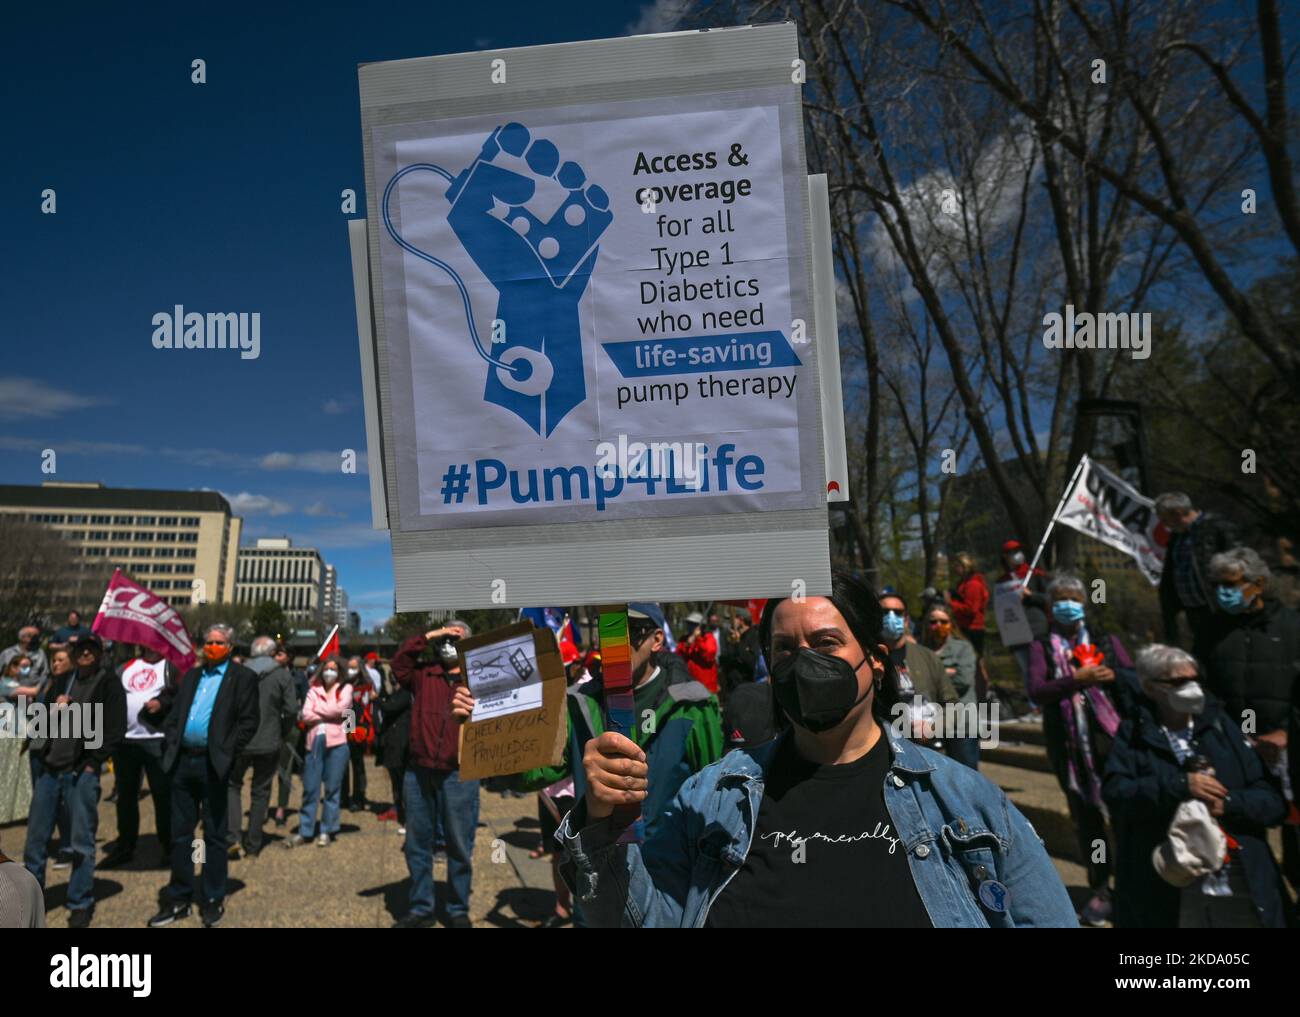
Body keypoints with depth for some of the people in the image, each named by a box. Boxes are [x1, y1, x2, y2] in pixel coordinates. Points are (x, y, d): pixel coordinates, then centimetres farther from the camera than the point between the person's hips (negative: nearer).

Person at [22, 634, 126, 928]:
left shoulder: (109, 683, -2)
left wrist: (93, 762, -11)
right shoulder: (62, 681, 15)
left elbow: (116, 728, -7)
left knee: (83, 842, 1)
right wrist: (54, 708, -2)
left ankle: (81, 904, 13)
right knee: (35, 838, 11)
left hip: (82, 772, -5)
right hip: (50, 768, 5)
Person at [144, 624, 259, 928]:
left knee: (214, 835, 5)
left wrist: (227, 753, -15)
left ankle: (213, 901, 16)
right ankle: (178, 899, 24)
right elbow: (173, 711, 17)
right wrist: (170, 739, 0)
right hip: (183, 760, 5)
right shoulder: (190, 675, 15)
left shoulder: (242, 677, -2)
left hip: (213, 764, -5)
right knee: (180, 833, 12)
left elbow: (249, 721, -8)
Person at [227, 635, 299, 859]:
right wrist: (282, 732, 5)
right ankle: (252, 846, 16)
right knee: (260, 792, 10)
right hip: (269, 743, -1)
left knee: (233, 785, 17)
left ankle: (234, 837, 1)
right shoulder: (283, 676, -6)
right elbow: (292, 710, -11)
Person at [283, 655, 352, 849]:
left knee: (332, 789, 4)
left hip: (336, 743, -2)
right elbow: (305, 716, 0)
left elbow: (339, 709, -12)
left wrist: (317, 709, 0)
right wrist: (328, 715, -8)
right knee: (310, 789, 5)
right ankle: (305, 831, 14)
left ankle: (327, 831, 14)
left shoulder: (345, 689, 5)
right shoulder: (314, 689, 11)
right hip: (315, 742, 2)